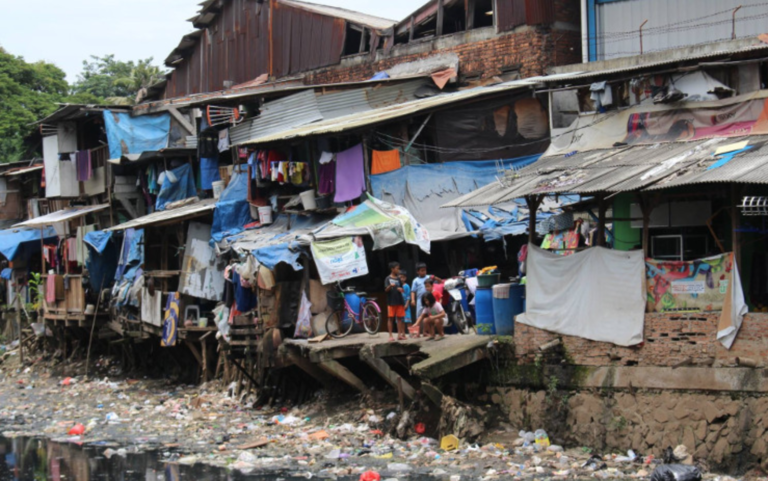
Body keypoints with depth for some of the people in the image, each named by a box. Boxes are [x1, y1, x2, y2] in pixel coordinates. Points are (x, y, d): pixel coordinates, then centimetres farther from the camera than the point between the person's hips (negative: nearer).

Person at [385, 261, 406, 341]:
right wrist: (390, 286, -30)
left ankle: (399, 335, 9)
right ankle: (390, 336, -1)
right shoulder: (388, 279, -2)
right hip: (391, 302, -5)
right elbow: (386, 289, -10)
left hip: (399, 301, 5)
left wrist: (400, 289, -8)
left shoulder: (398, 279, 11)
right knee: (391, 318, -2)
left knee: (399, 318, 4)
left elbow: (402, 290, 15)